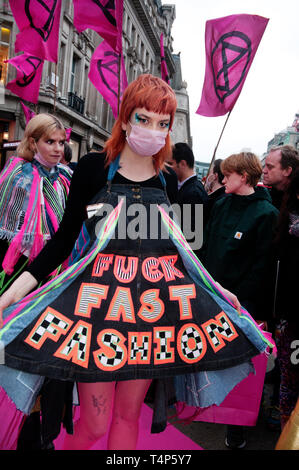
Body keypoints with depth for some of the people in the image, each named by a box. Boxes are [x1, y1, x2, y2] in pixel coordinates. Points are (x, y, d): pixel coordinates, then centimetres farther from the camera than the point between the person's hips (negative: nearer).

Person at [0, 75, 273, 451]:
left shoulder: (167, 183, 7)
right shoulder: (93, 168, -4)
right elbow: (64, 237, -3)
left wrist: (215, 289, 17)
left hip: (152, 303, 3)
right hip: (97, 300, -3)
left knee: (128, 414, 14)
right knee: (94, 423, 2)